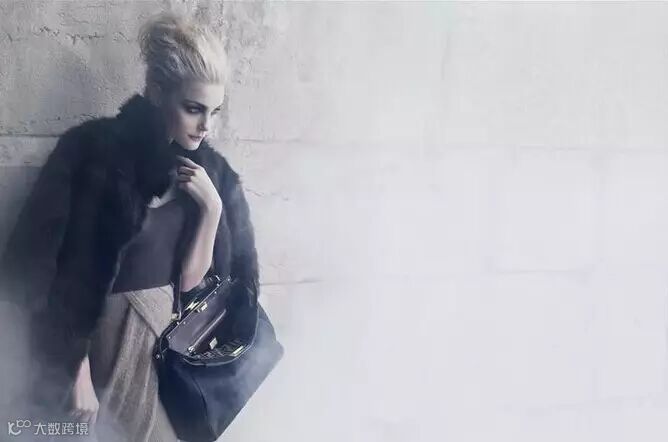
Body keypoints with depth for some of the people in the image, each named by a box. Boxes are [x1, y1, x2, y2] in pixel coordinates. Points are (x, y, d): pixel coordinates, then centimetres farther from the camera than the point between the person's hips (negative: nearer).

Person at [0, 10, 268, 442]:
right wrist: (77, 372, -16)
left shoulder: (207, 170, 0)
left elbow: (189, 281, -3)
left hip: (173, 331, 5)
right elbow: (69, 275, -15)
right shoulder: (97, 152, -14)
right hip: (110, 333, -4)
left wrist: (212, 207, -15)